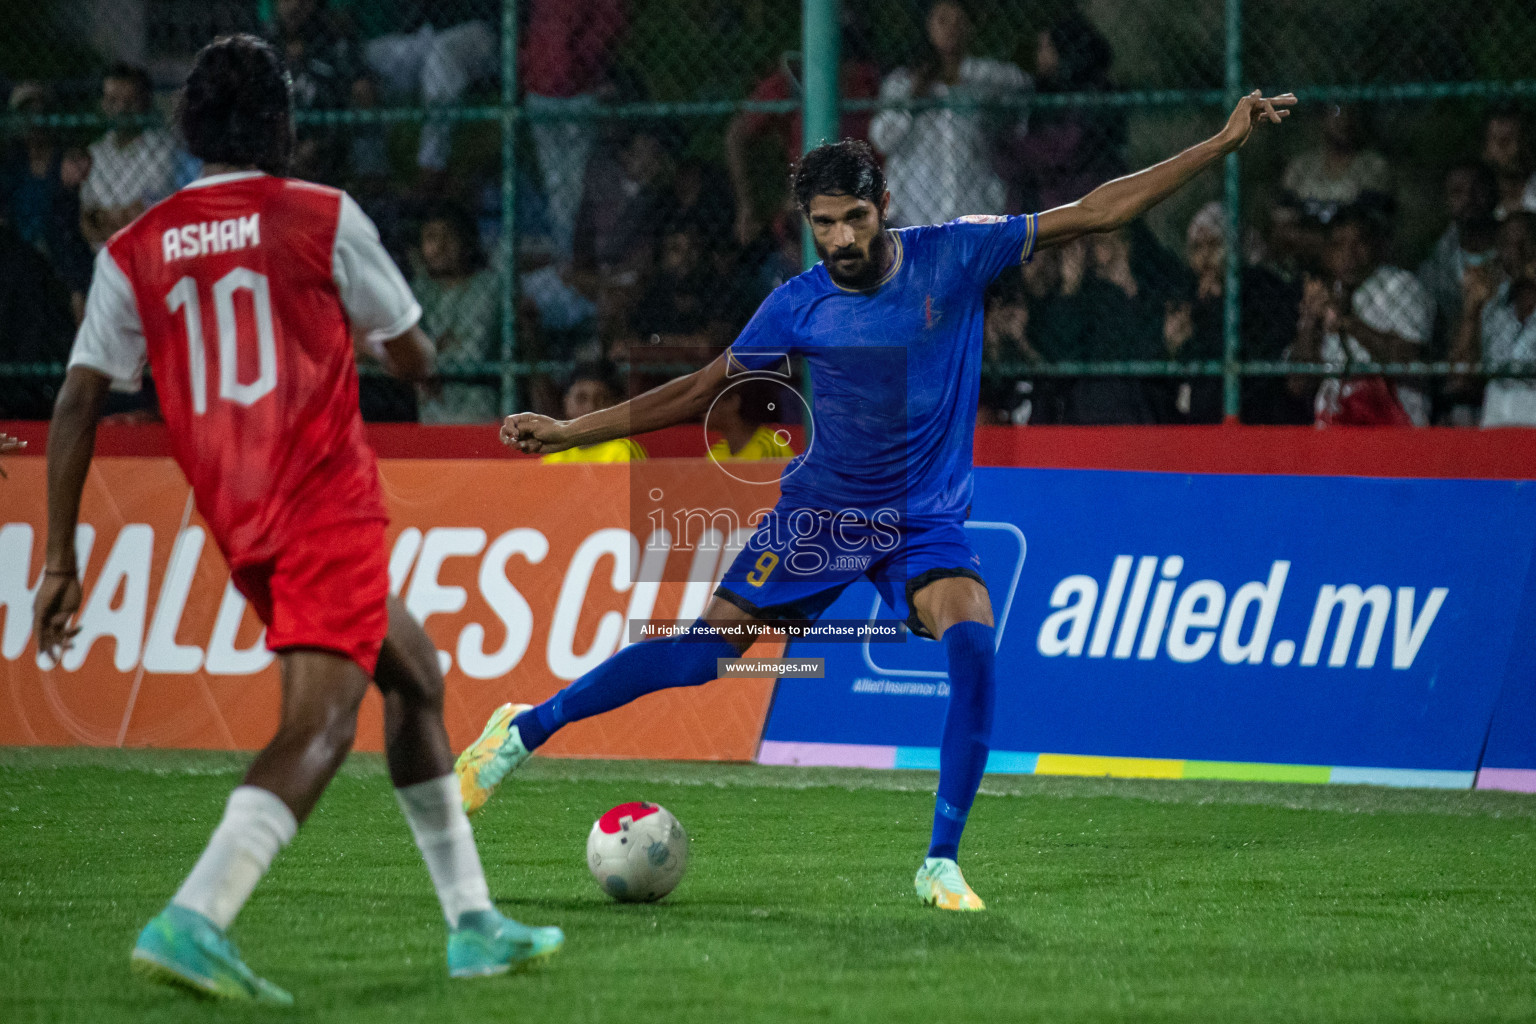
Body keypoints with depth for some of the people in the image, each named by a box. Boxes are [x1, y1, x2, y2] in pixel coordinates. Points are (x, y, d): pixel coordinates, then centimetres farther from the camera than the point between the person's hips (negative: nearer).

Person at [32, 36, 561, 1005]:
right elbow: (417, 358, 7)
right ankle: (193, 920, -34)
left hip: (237, 526, 6)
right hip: (329, 502, -6)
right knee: (320, 724, -13)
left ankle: (473, 923, 24)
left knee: (416, 677, 22)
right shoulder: (323, 217, -1)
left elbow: (77, 404, 3)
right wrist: (380, 335, 30)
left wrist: (62, 559, 5)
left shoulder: (134, 252, 8)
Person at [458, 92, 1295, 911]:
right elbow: (700, 394, 5)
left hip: (927, 523, 0)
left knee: (973, 645, -27)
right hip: (819, 510, 0)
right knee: (698, 653, -4)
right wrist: (566, 433, 2)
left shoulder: (953, 256, -10)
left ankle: (941, 864, -18)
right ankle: (519, 733, 15)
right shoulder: (797, 307, -8)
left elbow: (1096, 213, -8)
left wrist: (1220, 145, -12)